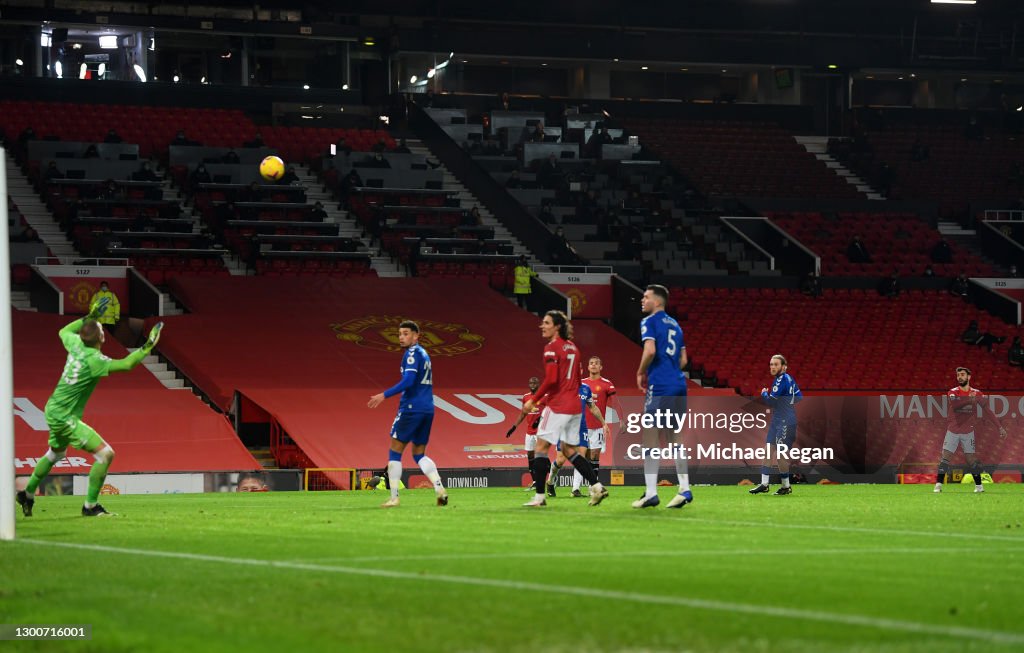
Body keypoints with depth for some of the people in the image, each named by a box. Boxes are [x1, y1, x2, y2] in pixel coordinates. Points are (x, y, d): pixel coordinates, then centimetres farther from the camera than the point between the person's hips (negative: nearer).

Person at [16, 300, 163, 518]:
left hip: (53, 411, 9)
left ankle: (28, 495, 42)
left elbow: (64, 331, 22)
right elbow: (126, 364, -33)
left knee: (56, 453, 32)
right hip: (65, 417, -9)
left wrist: (89, 318, 24)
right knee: (105, 453, -10)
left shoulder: (75, 345, -1)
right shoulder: (94, 360, -24)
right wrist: (148, 346, -28)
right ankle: (90, 506, -5)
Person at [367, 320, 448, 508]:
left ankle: (394, 497, -3)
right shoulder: (424, 354, 19)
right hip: (427, 409, 9)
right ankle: (440, 488, -7)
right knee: (419, 454, 13)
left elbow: (408, 381, -21)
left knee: (395, 451, 0)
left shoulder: (412, 353, -10)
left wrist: (384, 395, -20)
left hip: (412, 408, -9)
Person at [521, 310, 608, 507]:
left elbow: (551, 379, -19)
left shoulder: (552, 348, -11)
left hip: (558, 406, -8)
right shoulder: (572, 347, 14)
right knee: (569, 450, 15)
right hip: (575, 406, 8)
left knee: (541, 447, -2)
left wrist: (533, 400, -13)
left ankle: (539, 496, -6)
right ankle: (597, 486, 7)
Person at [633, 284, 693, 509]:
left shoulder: (649, 322, -4)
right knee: (674, 438, 13)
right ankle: (685, 489, 9)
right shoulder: (675, 325, 19)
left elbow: (650, 350, -18)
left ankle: (651, 492, -10)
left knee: (650, 438, -5)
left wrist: (641, 373, -4)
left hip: (659, 386, -7)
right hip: (679, 385, 7)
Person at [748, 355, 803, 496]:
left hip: (785, 422, -10)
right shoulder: (789, 379, 12)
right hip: (777, 421, 10)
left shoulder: (782, 379, -15)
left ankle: (786, 487, 1)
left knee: (780, 454, -7)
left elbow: (770, 401, -17)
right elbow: (799, 398, 19)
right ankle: (764, 484, 10)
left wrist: (764, 393, 1)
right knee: (768, 450, 8)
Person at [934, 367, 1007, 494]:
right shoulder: (952, 392, -1)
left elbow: (987, 412, -1)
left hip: (968, 432, 0)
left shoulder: (976, 393, 1)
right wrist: (969, 399, -35)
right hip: (952, 431, 0)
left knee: (971, 459, -2)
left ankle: (979, 485, 10)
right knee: (945, 457, -7)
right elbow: (954, 404, -23)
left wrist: (1000, 426, -7)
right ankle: (938, 485, -6)